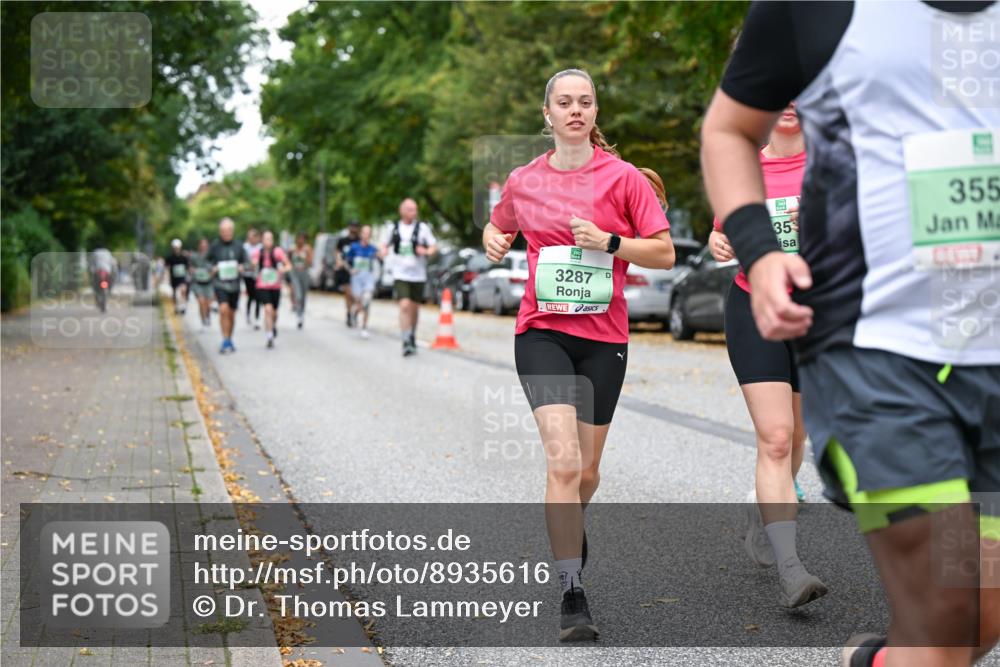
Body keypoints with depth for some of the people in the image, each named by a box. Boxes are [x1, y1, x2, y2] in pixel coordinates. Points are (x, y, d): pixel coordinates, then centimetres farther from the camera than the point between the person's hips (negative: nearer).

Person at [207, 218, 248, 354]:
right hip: (220, 282, -2)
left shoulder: (238, 246, 5)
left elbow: (246, 262, 11)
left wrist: (241, 267, -10)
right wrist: (213, 269, -11)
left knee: (232, 313, 10)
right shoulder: (215, 245, 0)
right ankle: (225, 341, -15)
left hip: (234, 283, 2)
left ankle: (230, 340, 28)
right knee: (224, 310, -20)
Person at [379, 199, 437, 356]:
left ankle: (412, 337, 33)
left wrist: (427, 252, -20)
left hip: (418, 275, 1)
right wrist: (383, 251, -6)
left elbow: (434, 246, 2)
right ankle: (406, 342, -18)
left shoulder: (422, 228, 1)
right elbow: (385, 244, 17)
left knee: (414, 308, 12)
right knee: (404, 306, -17)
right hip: (400, 274, -1)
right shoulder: (393, 229, 5)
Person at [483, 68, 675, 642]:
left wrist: (609, 241, -16)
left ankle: (571, 532, 45)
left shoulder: (623, 177, -2)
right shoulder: (523, 181, 5)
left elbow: (665, 253, -2)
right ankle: (573, 596, -12)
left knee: (586, 471, 10)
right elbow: (498, 227, 25)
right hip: (542, 333, 0)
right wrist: (494, 241, 2)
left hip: (604, 336, 0)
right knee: (563, 460, -17)